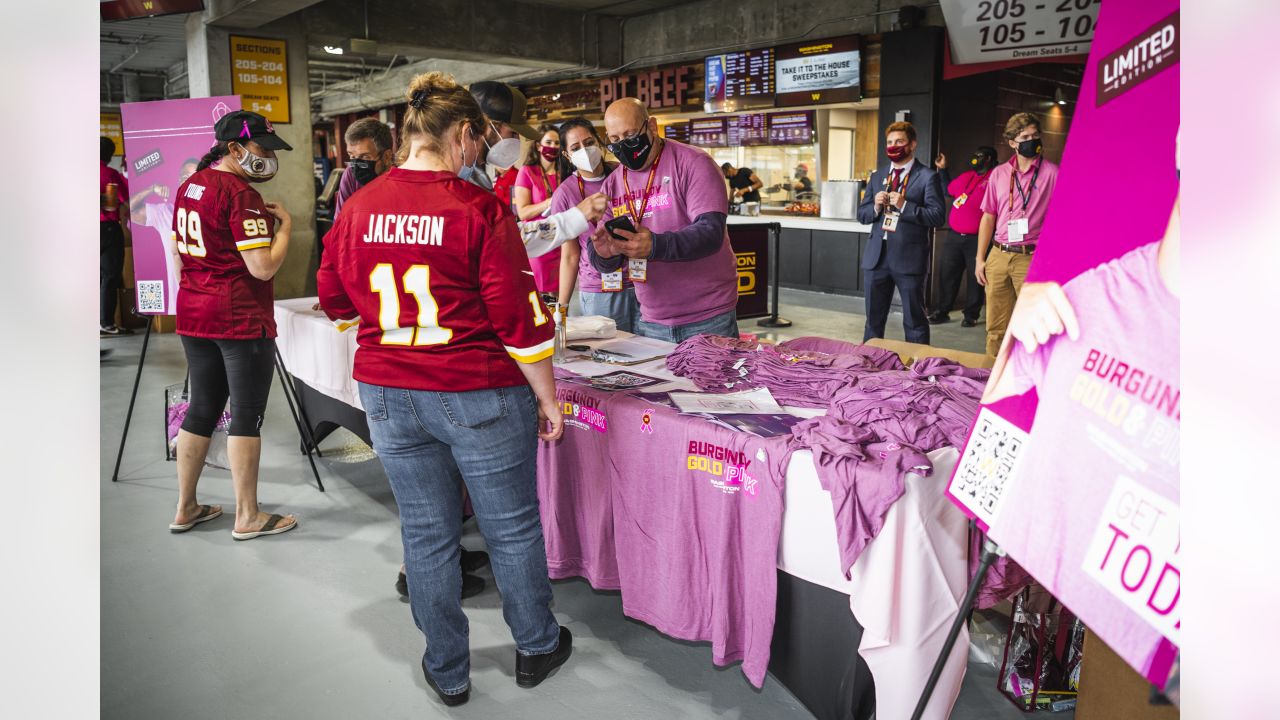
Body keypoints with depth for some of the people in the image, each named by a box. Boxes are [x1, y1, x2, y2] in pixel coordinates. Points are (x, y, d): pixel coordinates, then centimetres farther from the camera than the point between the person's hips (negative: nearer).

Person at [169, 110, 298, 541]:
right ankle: (247, 517, 9)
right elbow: (263, 267, -21)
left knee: (202, 409, 16)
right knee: (247, 415, 0)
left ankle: (185, 509, 25)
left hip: (194, 314, 9)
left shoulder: (188, 186, 12)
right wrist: (284, 224, -8)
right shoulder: (241, 195, -16)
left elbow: (181, 253, 20)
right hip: (241, 319, -9)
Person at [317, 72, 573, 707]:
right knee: (512, 527, 15)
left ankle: (447, 671, 31)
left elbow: (334, 300, 12)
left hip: (388, 394, 5)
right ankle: (536, 648, 34)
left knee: (425, 533, 16)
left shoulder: (358, 208, 0)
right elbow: (517, 315, -15)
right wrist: (546, 397, -5)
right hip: (478, 395, -4)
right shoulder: (480, 208, -14)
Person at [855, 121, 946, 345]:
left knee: (914, 320, 3)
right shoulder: (878, 176, 15)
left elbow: (937, 217, -10)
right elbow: (862, 214, 15)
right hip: (877, 256, 5)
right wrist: (876, 207, -6)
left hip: (909, 258, -5)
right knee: (874, 318, 12)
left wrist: (904, 205, -19)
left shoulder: (927, 177, -2)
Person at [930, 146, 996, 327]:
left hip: (976, 239, -6)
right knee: (947, 276, 8)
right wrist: (942, 169, 27)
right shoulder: (965, 176, 15)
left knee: (975, 279, 4)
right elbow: (948, 189, 30)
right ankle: (942, 311, 17)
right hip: (954, 237, 6)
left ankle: (971, 315, 12)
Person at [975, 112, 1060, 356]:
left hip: (1032, 258, -4)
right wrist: (980, 258, 9)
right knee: (996, 329, 9)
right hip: (998, 256, 4)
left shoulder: (1052, 173, 0)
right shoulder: (999, 174, 12)